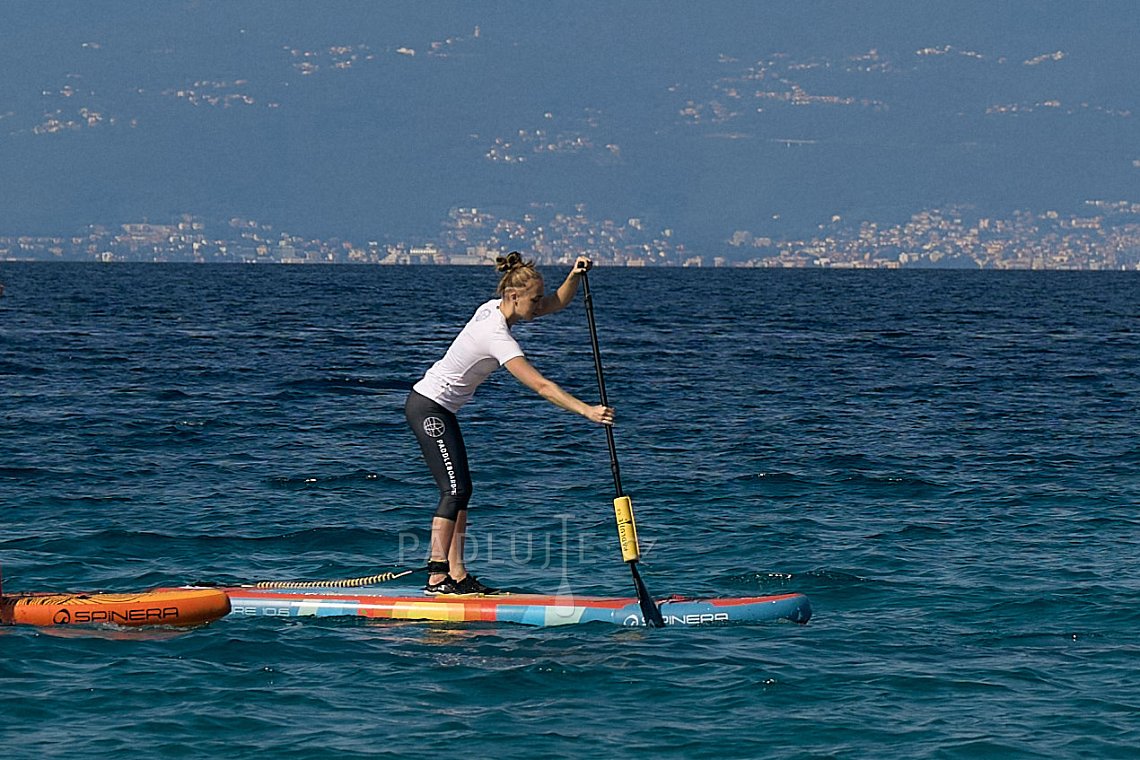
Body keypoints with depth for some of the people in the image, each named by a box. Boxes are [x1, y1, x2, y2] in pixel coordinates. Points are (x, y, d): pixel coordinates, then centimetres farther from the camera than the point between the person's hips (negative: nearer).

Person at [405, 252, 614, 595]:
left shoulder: (495, 308, 1)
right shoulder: (496, 336, -27)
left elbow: (559, 302, 6)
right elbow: (541, 386, -32)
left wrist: (574, 276, -13)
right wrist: (586, 410, -36)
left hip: (440, 408, 10)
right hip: (428, 408, -10)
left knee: (460, 489, 7)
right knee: (455, 489, -12)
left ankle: (456, 574, 5)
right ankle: (437, 577, -13)